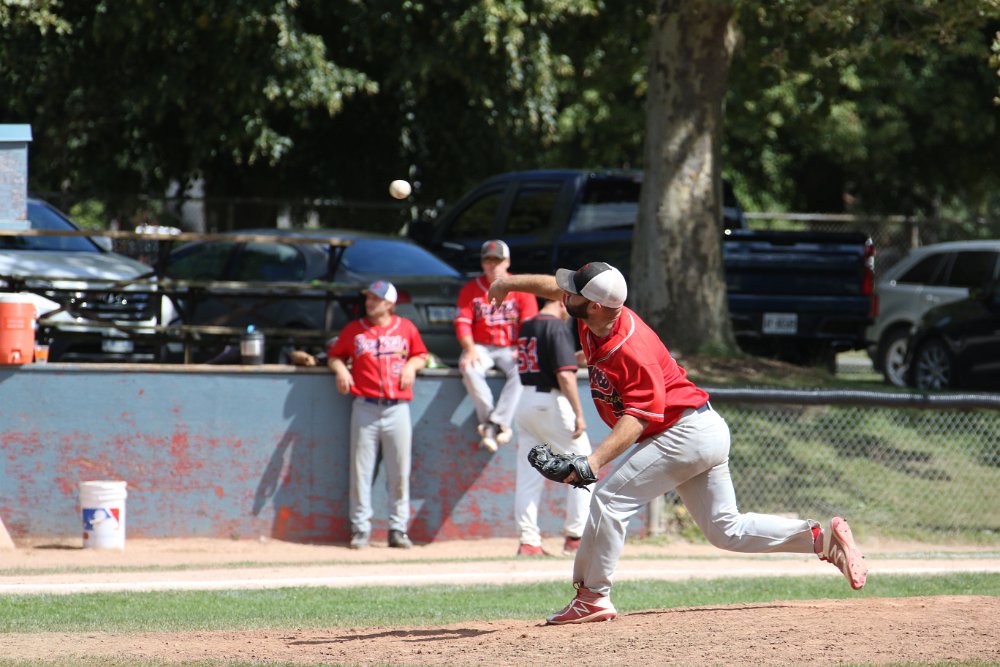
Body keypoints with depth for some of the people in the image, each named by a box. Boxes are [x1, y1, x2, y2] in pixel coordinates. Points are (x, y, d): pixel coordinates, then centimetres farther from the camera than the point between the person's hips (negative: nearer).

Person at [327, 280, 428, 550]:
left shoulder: (406, 328, 11)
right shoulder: (354, 329, 11)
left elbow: (421, 355, 20)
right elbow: (334, 355, 17)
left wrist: (412, 365, 0)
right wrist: (340, 368, -4)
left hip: (397, 407, 0)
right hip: (365, 408, 0)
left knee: (399, 471, 0)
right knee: (361, 469, -3)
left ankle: (398, 529, 5)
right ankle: (360, 528, 3)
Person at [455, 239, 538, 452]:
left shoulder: (521, 289, 5)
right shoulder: (471, 289, 8)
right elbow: (462, 323, 1)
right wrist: (470, 349, -18)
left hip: (510, 349, -1)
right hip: (481, 348, 1)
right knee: (469, 369, -33)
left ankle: (497, 422, -40)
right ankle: (488, 418, -35)